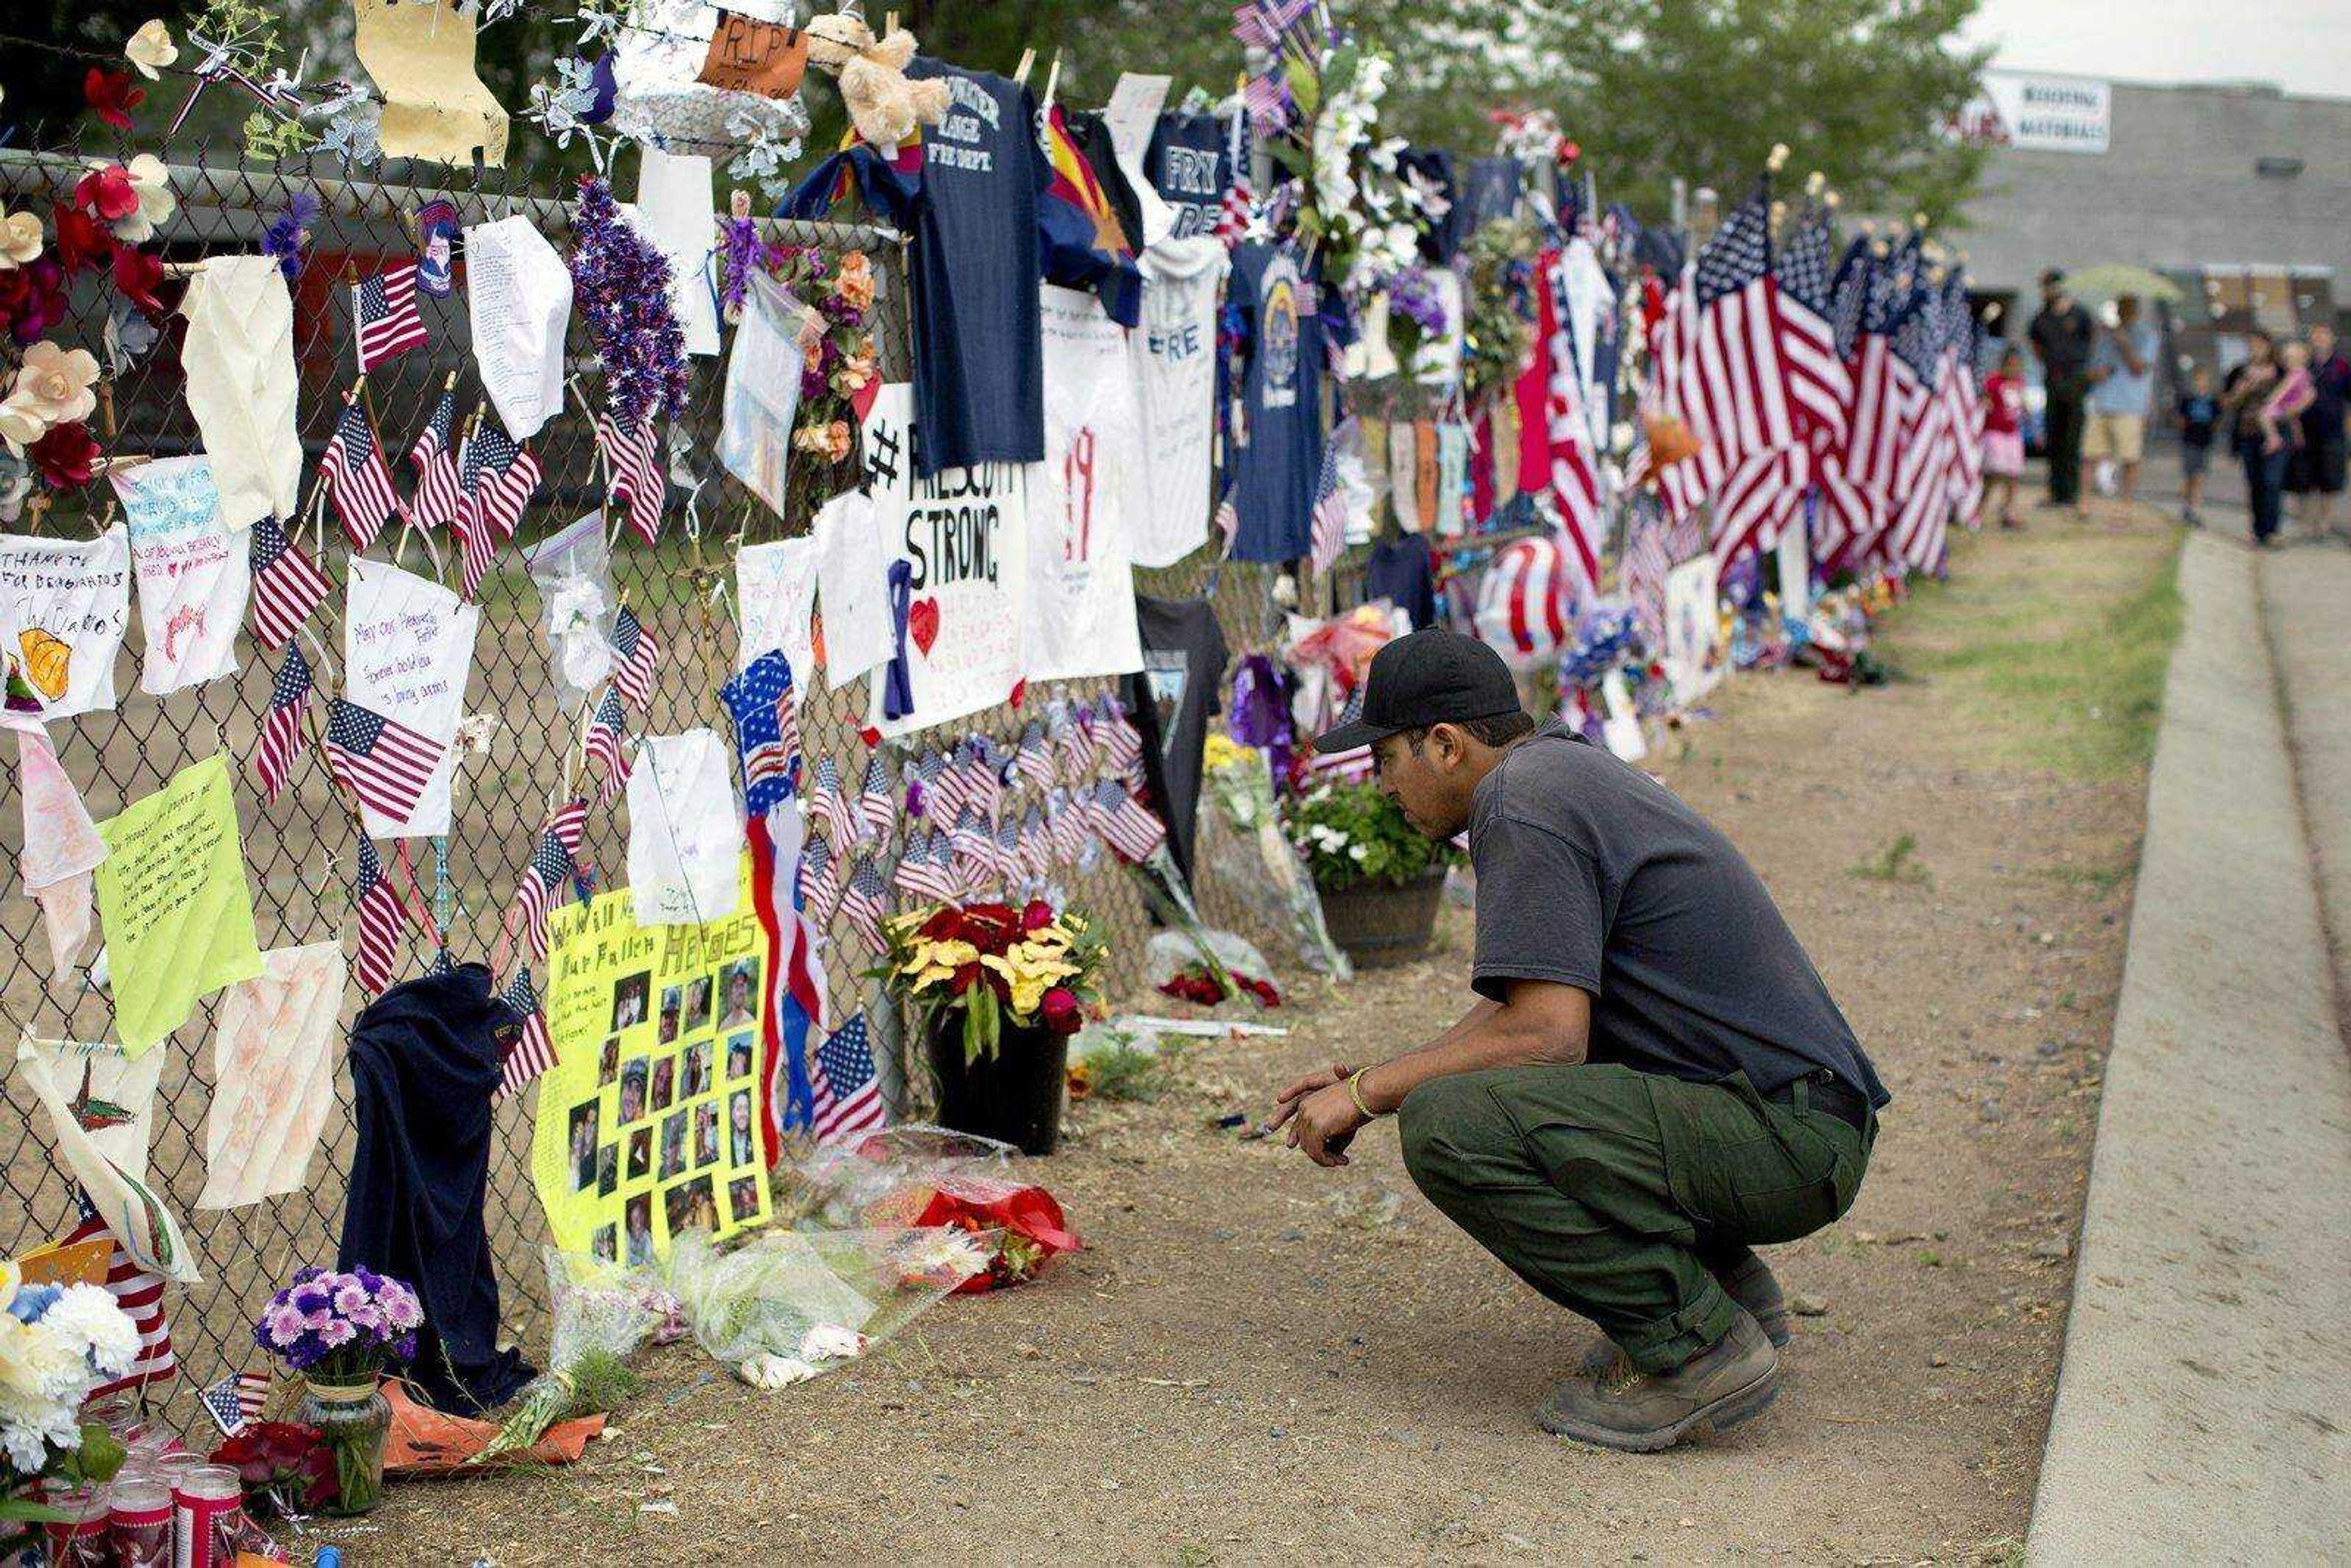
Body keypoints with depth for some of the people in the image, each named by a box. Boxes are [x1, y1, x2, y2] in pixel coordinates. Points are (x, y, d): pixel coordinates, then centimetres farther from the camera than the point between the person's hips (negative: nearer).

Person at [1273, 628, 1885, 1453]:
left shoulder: (1523, 803, -13)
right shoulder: (1569, 767, 18)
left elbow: (1547, 1034, -21)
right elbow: (1540, 1002, 26)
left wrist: (1371, 1093, -9)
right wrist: (1373, 1077, 19)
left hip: (1778, 1143, -11)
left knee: (1448, 1124, -23)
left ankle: (1696, 1346, -13)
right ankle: (1723, 1282, 18)